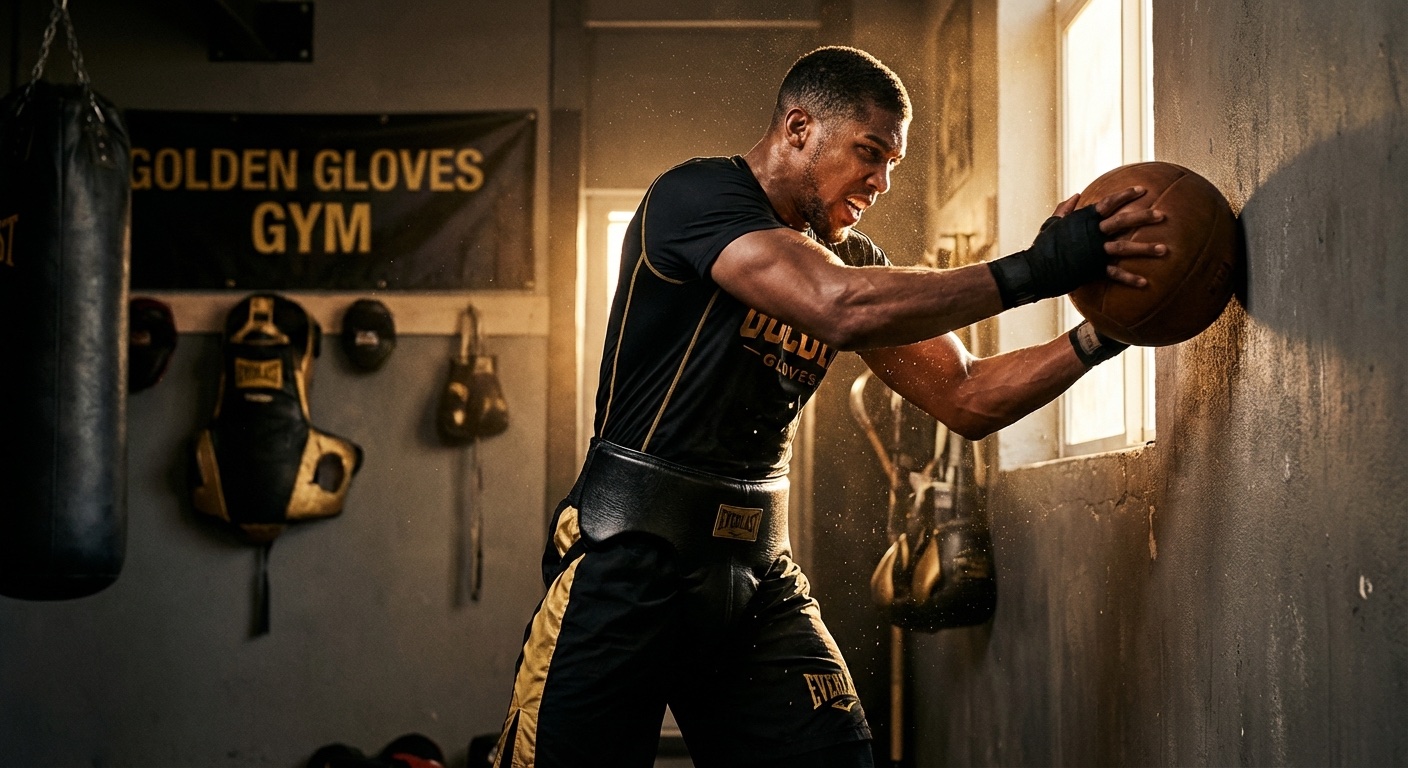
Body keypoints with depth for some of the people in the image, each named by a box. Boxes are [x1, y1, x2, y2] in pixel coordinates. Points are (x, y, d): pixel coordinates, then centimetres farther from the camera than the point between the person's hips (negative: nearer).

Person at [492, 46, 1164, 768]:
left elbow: (965, 397, 10)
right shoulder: (696, 195, -11)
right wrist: (1038, 269, -25)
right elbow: (842, 310, -28)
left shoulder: (849, 258, 12)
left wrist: (1096, 338, -6)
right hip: (629, 559, -6)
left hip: (758, 572, 6)